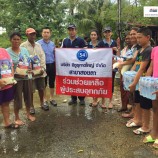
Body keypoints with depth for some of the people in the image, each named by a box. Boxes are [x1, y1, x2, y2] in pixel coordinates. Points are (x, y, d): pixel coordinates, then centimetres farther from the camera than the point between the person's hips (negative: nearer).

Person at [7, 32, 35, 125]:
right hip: (16, 79, -4)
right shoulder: (7, 52, -8)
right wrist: (16, 74, -22)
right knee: (18, 98, 4)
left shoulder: (24, 50, 5)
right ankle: (17, 118, 22)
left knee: (28, 96, 14)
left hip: (27, 77, 4)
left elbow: (29, 62, 11)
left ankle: (28, 114, 34)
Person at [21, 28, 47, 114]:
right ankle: (31, 106, 21)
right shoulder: (23, 46, -6)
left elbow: (42, 56, 7)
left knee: (41, 88, 16)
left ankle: (42, 103, 34)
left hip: (40, 71, 5)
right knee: (30, 90, 5)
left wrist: (42, 68, -5)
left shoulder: (38, 45, 10)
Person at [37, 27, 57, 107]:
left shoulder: (53, 44, 8)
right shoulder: (38, 43, -8)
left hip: (52, 65, 4)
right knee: (43, 83, 7)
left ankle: (51, 98, 27)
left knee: (52, 82, 13)